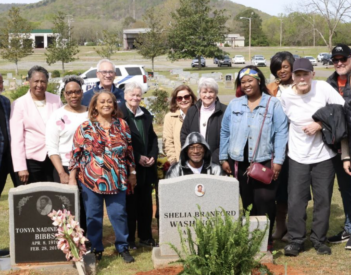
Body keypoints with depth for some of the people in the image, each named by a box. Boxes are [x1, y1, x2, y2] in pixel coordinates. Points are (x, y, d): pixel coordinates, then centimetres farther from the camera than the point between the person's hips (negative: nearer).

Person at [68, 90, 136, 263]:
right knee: (93, 215, 8)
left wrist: (132, 173, 10)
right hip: (91, 180, -1)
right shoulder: (85, 127, -2)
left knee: (119, 214, 5)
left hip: (117, 179, 1)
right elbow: (76, 153, -3)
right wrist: (72, 178, -6)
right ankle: (95, 249, 21)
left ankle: (123, 247, 19)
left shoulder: (122, 125, 4)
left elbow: (129, 150, 9)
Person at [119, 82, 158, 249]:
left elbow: (153, 138, 14)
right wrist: (138, 157, -15)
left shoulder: (146, 115, 12)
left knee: (146, 203, 11)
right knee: (130, 204, 3)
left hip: (146, 167, 6)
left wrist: (153, 156, -1)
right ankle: (129, 239, 13)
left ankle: (146, 237, 22)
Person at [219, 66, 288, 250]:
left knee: (264, 201, -6)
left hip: (264, 161, -3)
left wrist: (278, 161, -10)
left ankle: (266, 240, 5)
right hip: (239, 161, 3)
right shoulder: (234, 105, 9)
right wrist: (224, 158, 8)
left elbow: (281, 133, -5)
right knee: (247, 202, 9)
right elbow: (225, 132, 11)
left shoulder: (273, 104, -1)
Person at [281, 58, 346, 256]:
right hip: (298, 156, 0)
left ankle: (319, 240, 24)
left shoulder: (323, 88, -11)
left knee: (323, 199, 8)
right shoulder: (286, 97, -9)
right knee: (296, 200, 1)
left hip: (324, 154, 0)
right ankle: (296, 240, 17)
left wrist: (320, 124, -16)